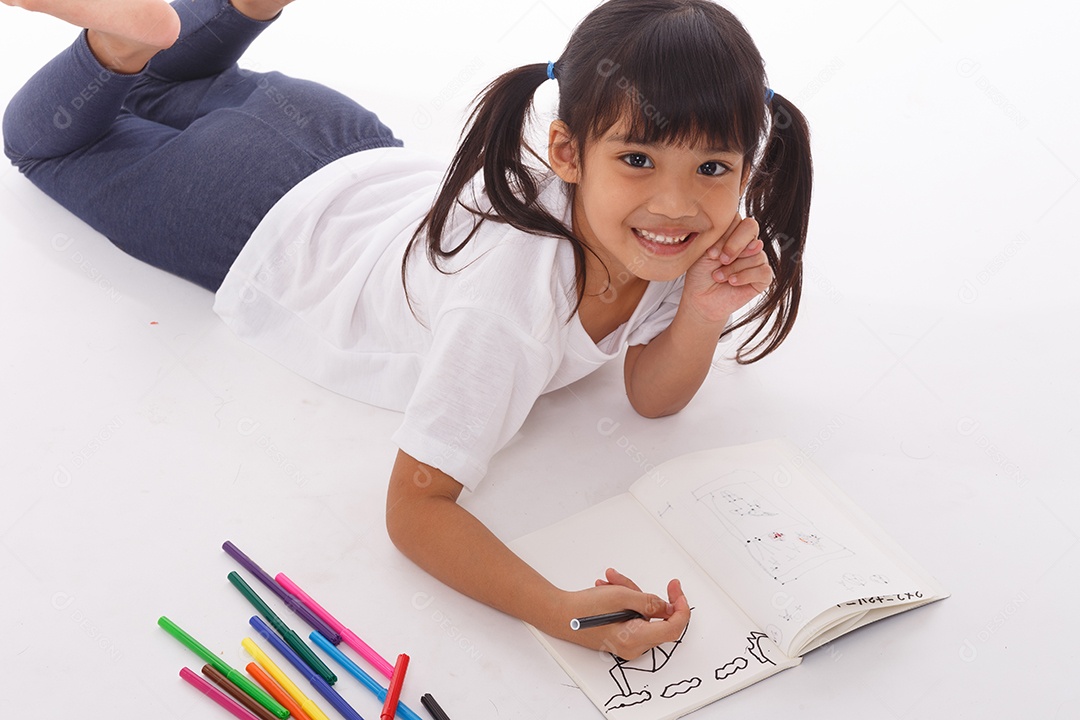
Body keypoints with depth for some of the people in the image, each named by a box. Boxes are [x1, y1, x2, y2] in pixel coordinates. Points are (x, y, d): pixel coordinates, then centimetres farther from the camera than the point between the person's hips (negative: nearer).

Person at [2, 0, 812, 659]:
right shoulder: (504, 300, -47)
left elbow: (653, 395, -16)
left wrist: (704, 314, -36)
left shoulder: (679, 236, -28)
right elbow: (414, 508, -41)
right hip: (276, 223, -5)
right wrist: (559, 610, -55)